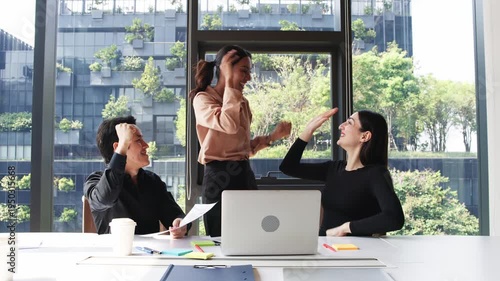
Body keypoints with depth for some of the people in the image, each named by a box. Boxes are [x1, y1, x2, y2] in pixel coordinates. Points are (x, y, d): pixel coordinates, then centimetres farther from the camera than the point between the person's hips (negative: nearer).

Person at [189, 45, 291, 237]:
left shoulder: (242, 102, 17)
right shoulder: (203, 98, -5)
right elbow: (230, 125, -26)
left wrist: (273, 136, 12)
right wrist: (230, 83, -17)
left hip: (244, 174, 7)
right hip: (220, 176, -7)